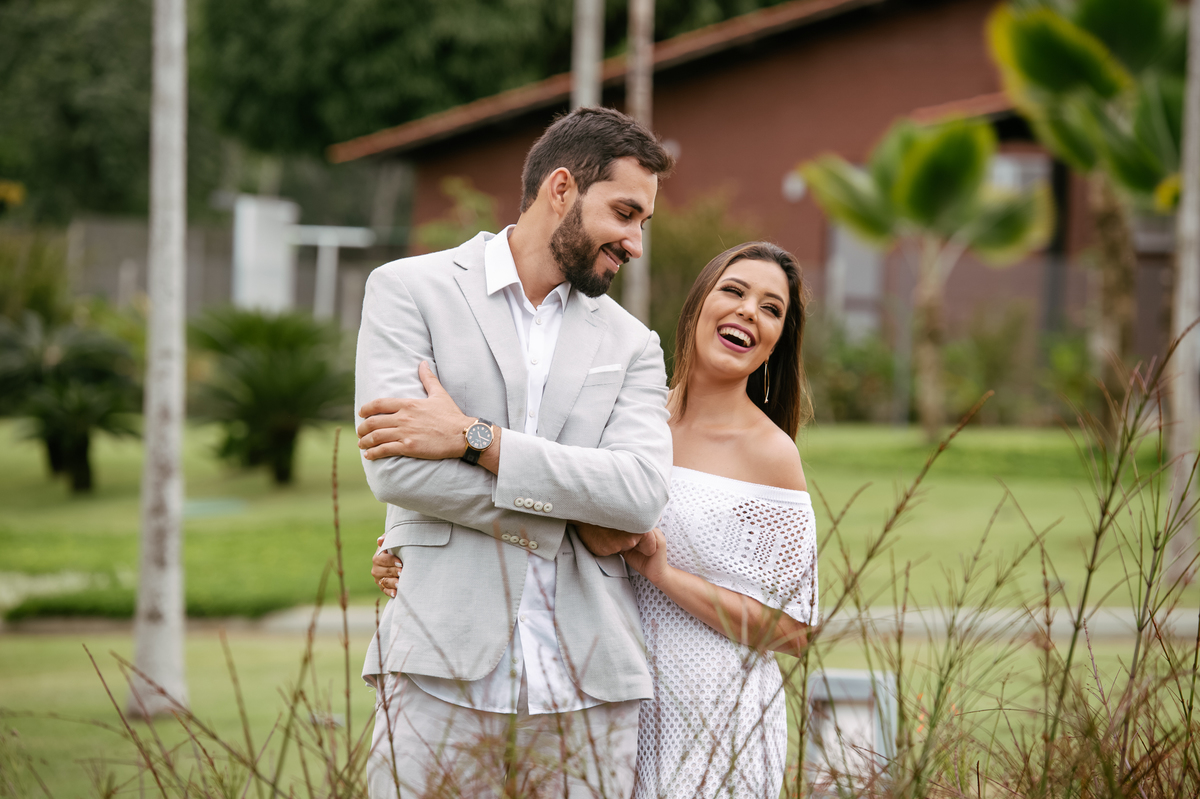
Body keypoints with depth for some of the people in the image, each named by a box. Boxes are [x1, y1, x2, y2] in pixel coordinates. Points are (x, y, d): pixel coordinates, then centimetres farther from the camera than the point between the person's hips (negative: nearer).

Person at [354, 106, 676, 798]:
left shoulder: (631, 344, 16)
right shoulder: (410, 290, 6)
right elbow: (394, 467, -7)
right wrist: (574, 519, -3)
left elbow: (644, 493, -3)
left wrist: (477, 439, -11)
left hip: (588, 689, 3)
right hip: (444, 675, -3)